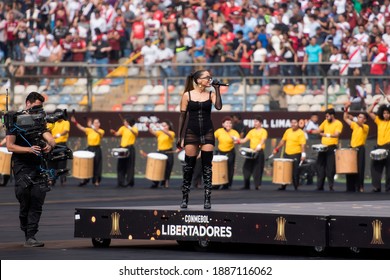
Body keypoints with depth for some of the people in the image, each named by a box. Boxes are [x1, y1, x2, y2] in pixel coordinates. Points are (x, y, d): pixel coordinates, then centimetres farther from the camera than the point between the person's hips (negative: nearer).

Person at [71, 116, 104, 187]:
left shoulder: (101, 131, -3)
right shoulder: (89, 130, 7)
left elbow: (97, 131, -26)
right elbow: (81, 128, -4)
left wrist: (91, 126, -43)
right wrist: (75, 122, -20)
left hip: (97, 149, -3)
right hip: (89, 148, 3)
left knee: (96, 165, 1)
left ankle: (96, 181, 8)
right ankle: (85, 180, 11)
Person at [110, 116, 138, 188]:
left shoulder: (134, 128, -1)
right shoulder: (123, 128, 10)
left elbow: (136, 134, -22)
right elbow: (117, 134, -3)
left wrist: (130, 128, -37)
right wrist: (114, 132, -25)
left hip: (130, 149, -4)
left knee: (129, 166, -2)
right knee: (121, 166, 4)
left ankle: (129, 182, 5)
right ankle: (121, 182, 8)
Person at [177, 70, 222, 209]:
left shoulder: (211, 94, 5)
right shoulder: (187, 95, 2)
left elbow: (218, 106, -15)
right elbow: (182, 116, 4)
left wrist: (217, 89, -10)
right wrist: (179, 137, 2)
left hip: (207, 132, 1)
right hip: (191, 132, -1)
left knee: (207, 166, -2)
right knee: (189, 166, 1)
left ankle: (207, 199, -1)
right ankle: (185, 199, 11)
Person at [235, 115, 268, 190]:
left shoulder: (263, 131, -1)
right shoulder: (251, 131, 17)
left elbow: (263, 140, -17)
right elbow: (245, 140, 16)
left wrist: (259, 146, -37)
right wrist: (238, 141, -3)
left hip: (259, 152, -6)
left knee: (257, 169, -7)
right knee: (247, 168, 2)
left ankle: (257, 185, -2)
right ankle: (246, 185, 9)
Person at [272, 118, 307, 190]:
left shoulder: (301, 133, -9)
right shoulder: (288, 131, 10)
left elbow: (302, 144, -16)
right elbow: (283, 141, 20)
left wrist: (303, 154, -27)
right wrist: (277, 149, 17)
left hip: (296, 155, -6)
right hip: (287, 154, 6)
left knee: (295, 172, -3)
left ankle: (296, 187, 5)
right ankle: (283, 186, 19)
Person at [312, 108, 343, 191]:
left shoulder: (338, 123, -6)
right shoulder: (325, 122, 14)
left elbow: (337, 134, -19)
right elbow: (318, 130, 21)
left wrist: (327, 135, -35)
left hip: (332, 147, -6)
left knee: (330, 168, -7)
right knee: (320, 167, 6)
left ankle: (331, 187, -1)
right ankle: (319, 187, 11)